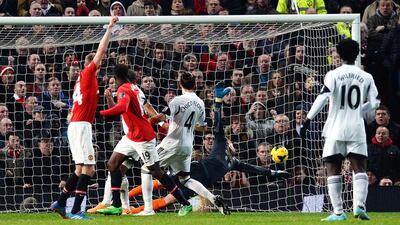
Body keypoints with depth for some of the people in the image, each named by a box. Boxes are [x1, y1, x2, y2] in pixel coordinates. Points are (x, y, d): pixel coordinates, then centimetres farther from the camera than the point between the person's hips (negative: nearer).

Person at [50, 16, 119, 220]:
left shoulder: (83, 79, 20)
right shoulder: (88, 73, -4)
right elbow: (101, 51, -10)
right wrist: (109, 28, -5)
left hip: (75, 125, 9)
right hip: (81, 125, -9)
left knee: (81, 169, 15)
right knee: (87, 168, -12)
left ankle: (60, 203, 19)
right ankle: (76, 211, -19)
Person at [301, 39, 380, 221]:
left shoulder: (333, 75, -4)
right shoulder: (366, 77, 6)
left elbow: (322, 98, -16)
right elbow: (373, 103, 10)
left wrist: (308, 120, -16)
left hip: (336, 130, -2)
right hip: (357, 128, 2)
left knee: (333, 170, 3)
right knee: (360, 169, 4)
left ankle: (338, 212, -2)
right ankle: (359, 205, -16)